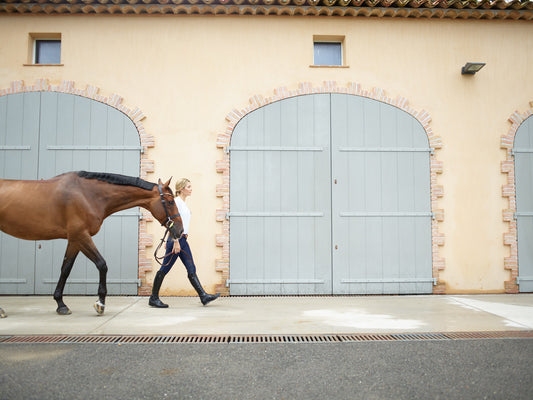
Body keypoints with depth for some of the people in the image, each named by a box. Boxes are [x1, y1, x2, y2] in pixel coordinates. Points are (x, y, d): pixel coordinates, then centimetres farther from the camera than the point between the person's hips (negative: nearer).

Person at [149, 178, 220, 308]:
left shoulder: (183, 203, 17)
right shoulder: (176, 202, -11)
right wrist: (175, 242, -23)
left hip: (183, 240, 9)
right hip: (176, 239, -9)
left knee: (191, 269, 5)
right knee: (165, 269, 0)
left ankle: (204, 296, 5)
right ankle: (153, 298, 10)